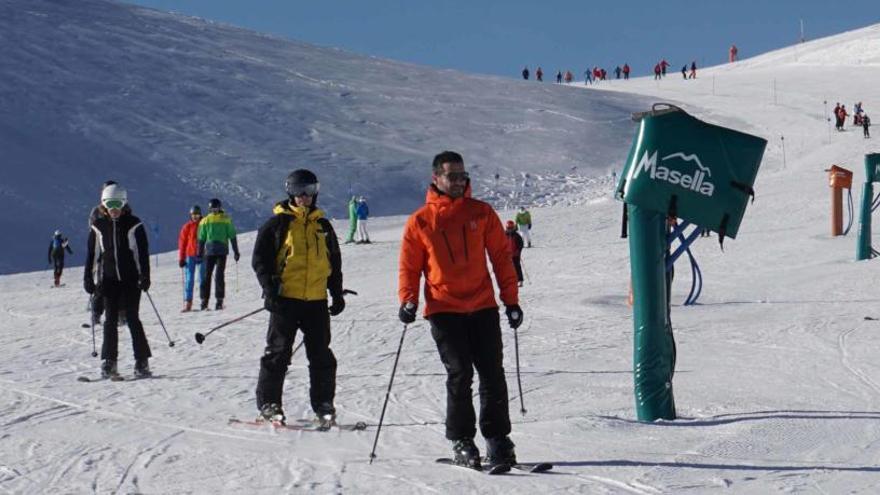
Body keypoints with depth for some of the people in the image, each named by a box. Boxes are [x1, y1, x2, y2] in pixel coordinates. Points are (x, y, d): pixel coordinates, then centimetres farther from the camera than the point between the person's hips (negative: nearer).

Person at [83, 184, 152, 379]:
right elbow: (92, 253, 10)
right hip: (109, 279, 2)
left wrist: (145, 276, -8)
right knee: (110, 320, 1)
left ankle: (142, 362, 0)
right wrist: (89, 278, 8)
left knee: (132, 319, -5)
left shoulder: (134, 225, -2)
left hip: (131, 278, -2)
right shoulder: (98, 226, 6)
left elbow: (143, 252, -1)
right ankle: (108, 362, 6)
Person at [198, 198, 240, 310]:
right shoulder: (226, 219, 1)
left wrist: (200, 254, 11)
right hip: (222, 250, -1)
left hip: (209, 250, 1)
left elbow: (201, 239, 6)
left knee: (207, 275, 8)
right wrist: (236, 252, 5)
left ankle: (204, 300, 4)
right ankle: (219, 301, -8)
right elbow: (232, 237, 1)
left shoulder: (205, 220, 5)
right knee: (220, 275, -1)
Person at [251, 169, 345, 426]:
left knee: (322, 356, 5)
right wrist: (270, 289, -11)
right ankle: (268, 403, 6)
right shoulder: (278, 223, 0)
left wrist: (337, 294, 16)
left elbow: (334, 263, 21)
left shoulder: (323, 226, 14)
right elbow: (260, 258, -1)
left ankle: (323, 405, 13)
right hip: (286, 299, -4)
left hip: (317, 300, 4)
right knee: (278, 352, -1)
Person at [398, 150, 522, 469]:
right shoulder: (420, 222, 4)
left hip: (482, 306, 2)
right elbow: (409, 267, 9)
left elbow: (501, 256, 10)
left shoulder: (481, 213, 8)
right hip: (444, 309, -2)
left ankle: (497, 440, 9)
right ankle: (462, 442, 2)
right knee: (460, 374, -9)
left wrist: (511, 299, 5)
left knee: (493, 375, 0)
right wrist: (408, 301, -6)